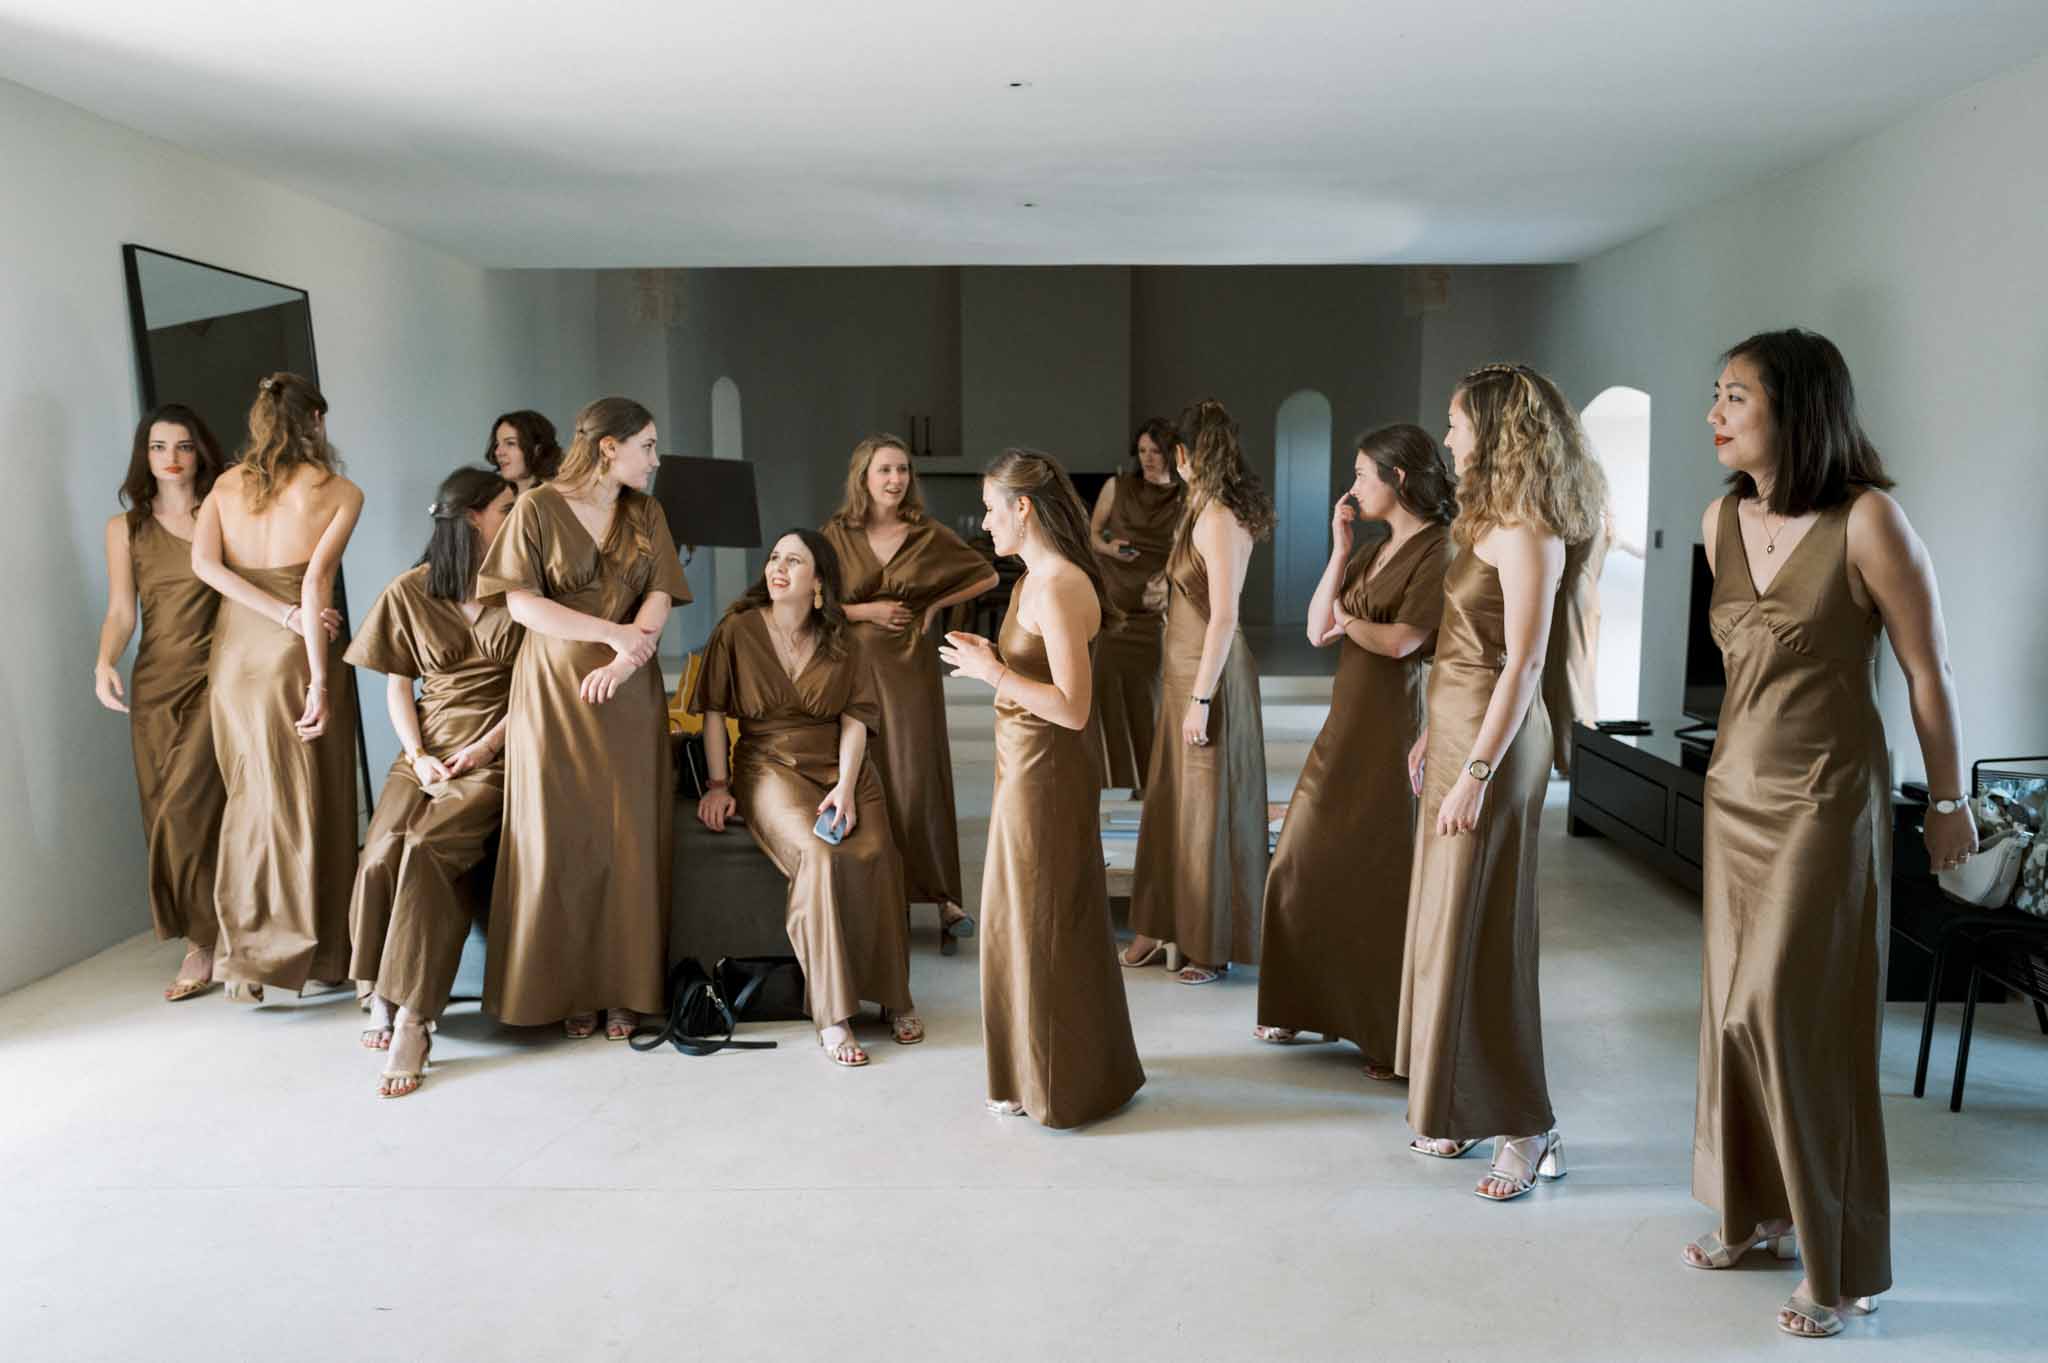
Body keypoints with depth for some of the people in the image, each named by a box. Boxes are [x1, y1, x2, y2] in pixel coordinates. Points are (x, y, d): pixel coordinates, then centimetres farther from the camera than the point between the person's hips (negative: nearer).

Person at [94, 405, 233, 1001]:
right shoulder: (125, 527, 11)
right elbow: (120, 612, 5)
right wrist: (105, 662, -13)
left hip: (215, 677, -3)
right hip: (155, 683, 3)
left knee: (186, 808, -12)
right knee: (167, 815, 2)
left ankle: (201, 943, 0)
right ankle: (207, 940, 11)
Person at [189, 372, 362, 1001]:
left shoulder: (227, 484, 9)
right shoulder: (340, 493, -4)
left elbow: (203, 561, -7)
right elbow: (315, 584, -15)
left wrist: (284, 615, -9)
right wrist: (321, 681, -18)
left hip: (233, 652, 5)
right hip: (299, 659, -4)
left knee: (249, 799, 15)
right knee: (310, 805, 4)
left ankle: (244, 955, 17)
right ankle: (319, 956, 11)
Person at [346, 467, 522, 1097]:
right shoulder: (409, 592, 10)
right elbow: (397, 685, 11)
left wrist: (486, 744, -9)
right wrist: (417, 755, -4)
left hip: (495, 748, -2)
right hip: (428, 750, 2)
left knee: (426, 849, -28)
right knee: (380, 853, -26)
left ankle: (412, 1020, -25)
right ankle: (379, 994, -8)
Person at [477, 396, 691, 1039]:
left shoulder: (646, 514, 10)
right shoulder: (538, 508, -2)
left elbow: (659, 597, 0)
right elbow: (521, 601, -9)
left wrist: (627, 660, -18)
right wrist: (612, 632, -17)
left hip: (628, 695, 3)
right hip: (554, 691, -3)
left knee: (630, 841, 2)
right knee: (562, 842, 0)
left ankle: (624, 987, 12)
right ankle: (569, 987, 12)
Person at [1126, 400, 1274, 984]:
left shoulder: (1217, 520, -19)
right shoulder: (1210, 511, 9)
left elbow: (1224, 618, -23)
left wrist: (1200, 699, -23)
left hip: (1209, 672, -10)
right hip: (1185, 667, 10)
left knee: (1208, 805, 2)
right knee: (1174, 800, 15)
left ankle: (1214, 946, 15)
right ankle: (1170, 926, 28)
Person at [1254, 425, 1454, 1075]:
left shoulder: (1440, 550, -10)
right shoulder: (1371, 551, 15)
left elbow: (1401, 639, -19)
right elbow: (1317, 628, 9)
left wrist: (1348, 623, -1)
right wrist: (1340, 549, 3)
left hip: (1394, 732, -8)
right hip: (1346, 727, 8)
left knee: (1381, 879, 0)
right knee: (1308, 869, 13)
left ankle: (1396, 1038, 14)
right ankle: (1311, 1007, 28)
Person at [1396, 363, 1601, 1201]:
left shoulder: (1524, 532, -16)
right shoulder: (1489, 520, 13)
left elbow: (1523, 663, -20)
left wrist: (1476, 774, -23)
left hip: (1492, 739, -9)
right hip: (1457, 727, 10)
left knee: (1481, 929, -3)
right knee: (1448, 920, 13)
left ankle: (1526, 1130, 9)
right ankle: (1461, 1108, 25)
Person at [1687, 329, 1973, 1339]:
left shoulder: (1867, 521, -16)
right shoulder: (1722, 520, 3)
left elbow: (1928, 671, -10)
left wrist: (1948, 803, -3)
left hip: (1826, 800, -6)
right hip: (1736, 791, 7)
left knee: (1799, 1019, -2)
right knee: (1735, 1008, 13)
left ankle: (1838, 1264, 14)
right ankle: (1756, 1210, 31)